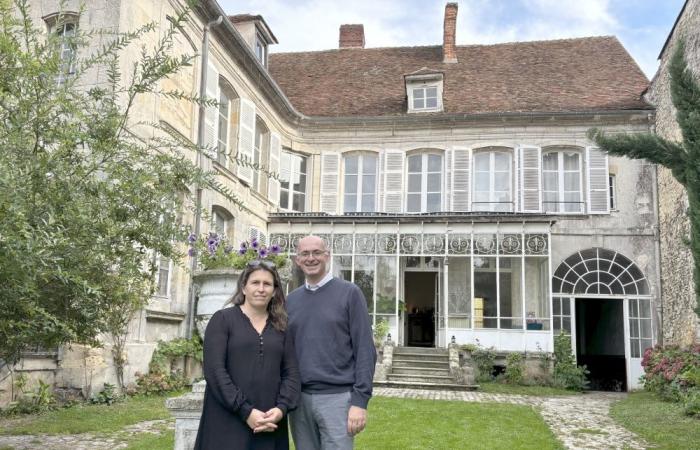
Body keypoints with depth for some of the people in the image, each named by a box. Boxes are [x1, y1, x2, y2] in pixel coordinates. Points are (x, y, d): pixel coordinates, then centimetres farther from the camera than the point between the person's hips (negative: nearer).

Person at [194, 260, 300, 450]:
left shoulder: (282, 327, 11)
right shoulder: (222, 319, 0)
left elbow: (291, 373, 7)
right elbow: (214, 370, -9)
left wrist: (281, 408, -10)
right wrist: (246, 412, -15)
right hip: (227, 424, -3)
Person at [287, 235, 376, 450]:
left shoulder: (349, 293, -2)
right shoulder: (291, 300, 11)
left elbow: (365, 351, -6)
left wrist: (360, 401, -12)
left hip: (337, 397, -4)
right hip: (299, 398, 4)